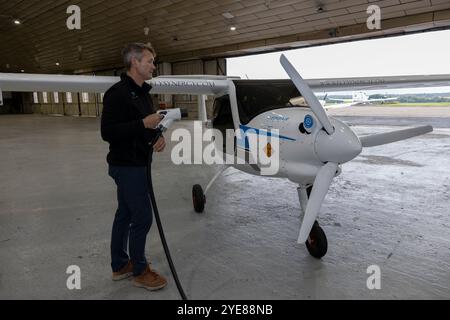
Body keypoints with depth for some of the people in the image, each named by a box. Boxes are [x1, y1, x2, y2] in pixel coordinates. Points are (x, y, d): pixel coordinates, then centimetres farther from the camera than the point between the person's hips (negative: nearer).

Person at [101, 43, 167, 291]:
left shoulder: (142, 93, 13)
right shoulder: (118, 93, -17)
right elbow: (107, 132, -22)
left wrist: (158, 136, 0)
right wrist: (144, 123, -23)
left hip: (136, 164, 9)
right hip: (126, 166, -9)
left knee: (125, 215, 15)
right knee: (142, 217, -2)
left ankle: (120, 266, 29)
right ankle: (140, 271, 15)